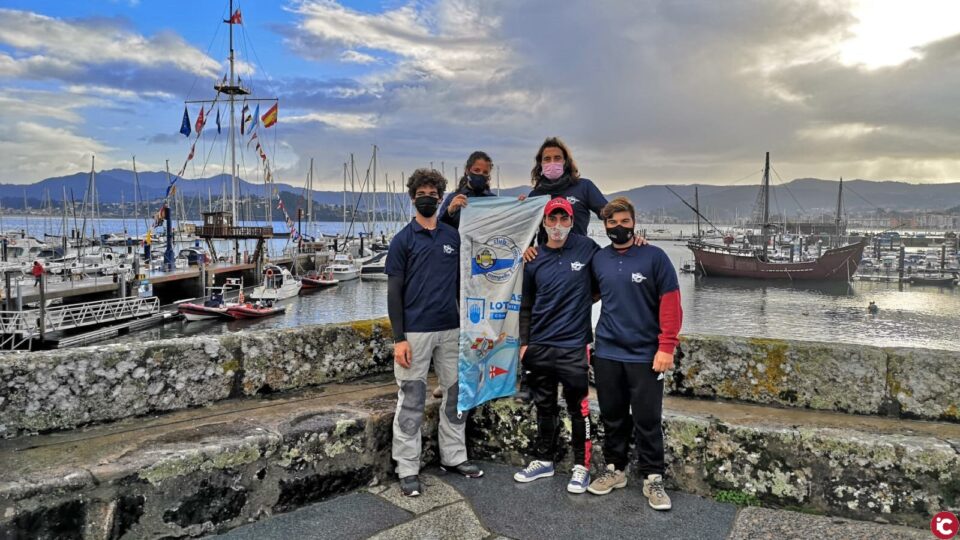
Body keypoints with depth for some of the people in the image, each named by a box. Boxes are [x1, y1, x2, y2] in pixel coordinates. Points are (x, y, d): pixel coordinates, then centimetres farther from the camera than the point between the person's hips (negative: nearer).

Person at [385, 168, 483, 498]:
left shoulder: (453, 237, 9)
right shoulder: (403, 240, -1)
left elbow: (460, 284, 14)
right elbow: (394, 292, -5)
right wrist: (398, 339, -11)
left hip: (451, 331, 4)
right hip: (415, 332, -4)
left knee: (456, 396, 11)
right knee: (411, 402, 2)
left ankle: (453, 457, 26)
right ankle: (408, 470, 12)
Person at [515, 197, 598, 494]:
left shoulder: (586, 248, -3)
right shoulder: (534, 260, 5)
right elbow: (526, 306, 11)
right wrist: (524, 342, 7)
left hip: (574, 346, -3)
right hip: (539, 347, 3)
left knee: (578, 408, 5)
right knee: (544, 407, 16)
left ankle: (581, 466, 21)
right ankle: (544, 460, 31)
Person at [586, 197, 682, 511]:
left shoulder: (654, 257, -6)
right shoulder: (598, 260, 4)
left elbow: (670, 302, -8)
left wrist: (666, 347, -14)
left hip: (646, 354, -3)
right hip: (607, 354, 3)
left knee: (648, 420, 4)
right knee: (612, 417, 14)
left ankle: (653, 479, 18)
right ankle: (614, 469, 29)